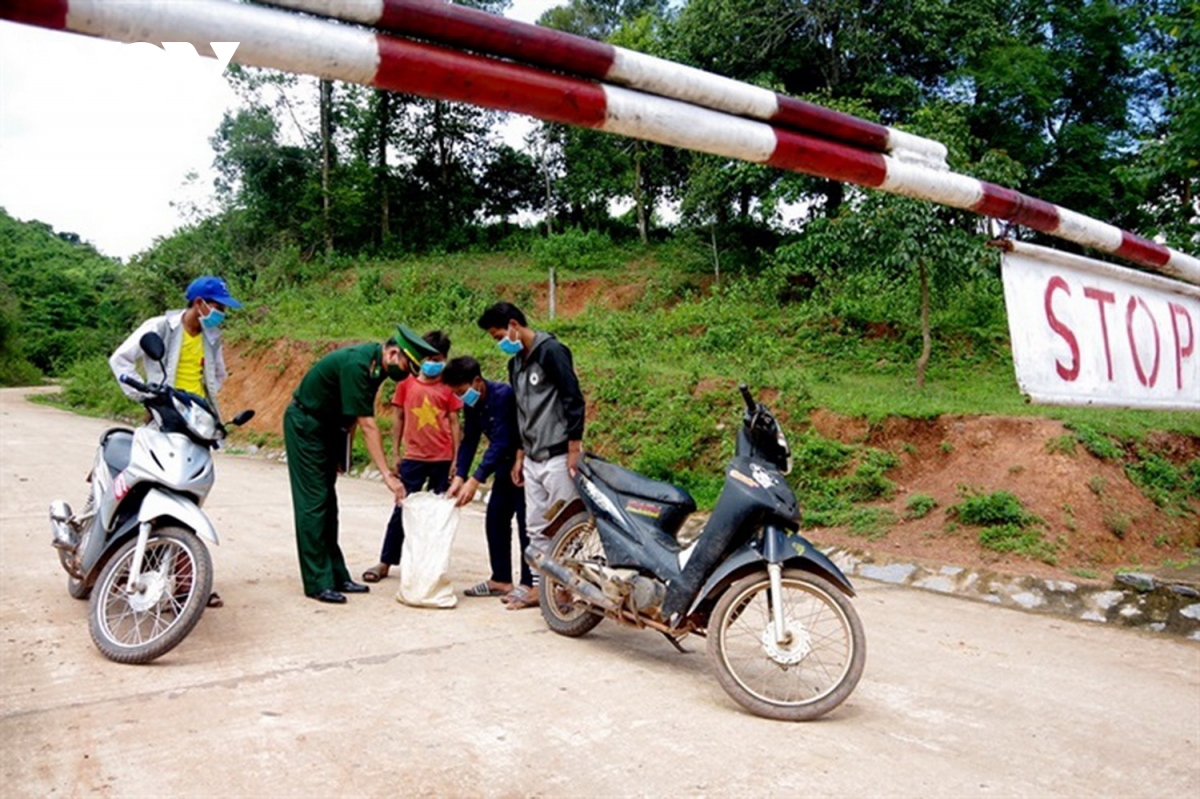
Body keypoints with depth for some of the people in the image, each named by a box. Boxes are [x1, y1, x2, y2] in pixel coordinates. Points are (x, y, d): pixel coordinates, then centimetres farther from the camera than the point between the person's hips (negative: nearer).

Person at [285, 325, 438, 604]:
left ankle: (336, 576, 15)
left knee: (327, 502, 10)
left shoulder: (376, 364, -3)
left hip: (328, 425, 9)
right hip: (305, 424, -9)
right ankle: (318, 583, -3)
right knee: (313, 502, -8)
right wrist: (387, 475, -31)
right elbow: (367, 425, -31)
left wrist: (342, 450, 2)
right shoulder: (356, 364, -30)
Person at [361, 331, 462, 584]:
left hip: (442, 459, 0)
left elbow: (454, 423, 1)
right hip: (413, 458, 0)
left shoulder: (447, 388, -1)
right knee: (403, 509, 5)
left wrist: (457, 459, -2)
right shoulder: (406, 383, 2)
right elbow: (398, 418, 7)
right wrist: (395, 453, 5)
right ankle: (386, 562, 15)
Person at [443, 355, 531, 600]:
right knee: (495, 519, 7)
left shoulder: (502, 395, -26)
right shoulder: (472, 404, -1)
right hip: (507, 462, 9)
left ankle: (529, 583, -2)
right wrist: (459, 476, -13)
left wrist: (474, 480, -34)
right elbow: (469, 440, 0)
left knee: (525, 522, -8)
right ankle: (501, 579, 15)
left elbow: (500, 442, -31)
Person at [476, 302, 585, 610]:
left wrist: (574, 450, -17)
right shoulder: (516, 363, 16)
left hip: (558, 458, -9)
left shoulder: (551, 351, -10)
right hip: (533, 460, 9)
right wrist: (520, 456, 21)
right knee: (536, 528, 11)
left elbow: (574, 400, -15)